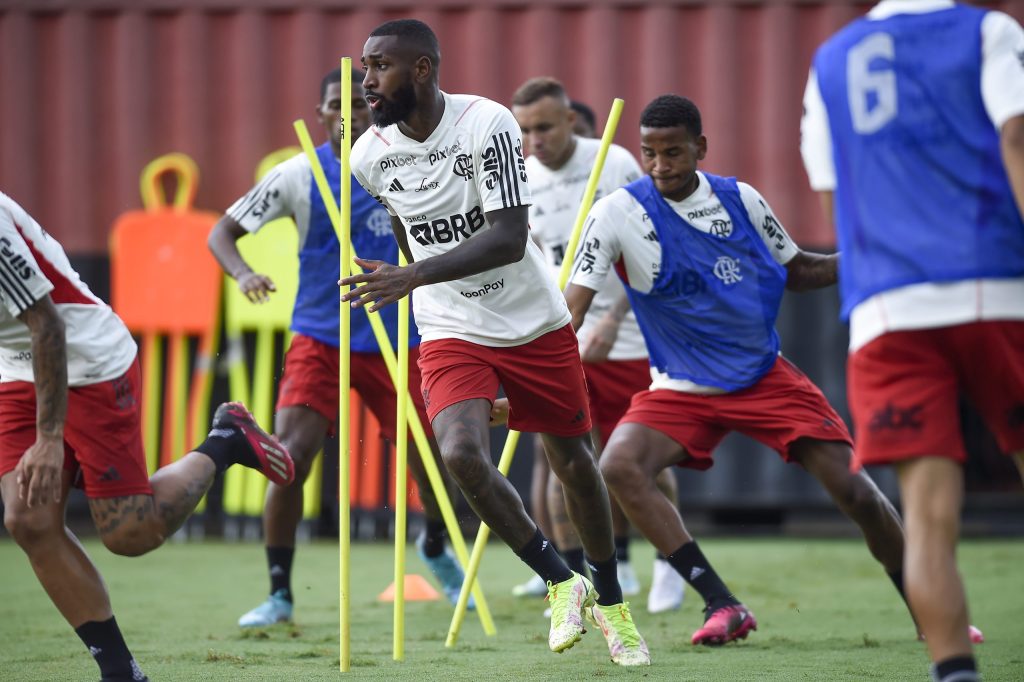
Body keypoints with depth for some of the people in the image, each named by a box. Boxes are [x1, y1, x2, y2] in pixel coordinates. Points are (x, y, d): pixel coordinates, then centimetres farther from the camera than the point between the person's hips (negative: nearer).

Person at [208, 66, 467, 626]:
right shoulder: (298, 175, -7)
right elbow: (223, 232, -3)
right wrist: (243, 274, -23)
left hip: (396, 342, 2)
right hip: (319, 341, -2)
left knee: (434, 459, 3)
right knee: (291, 455, -19)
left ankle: (435, 548, 37)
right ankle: (278, 594, -6)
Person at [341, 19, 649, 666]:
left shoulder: (486, 124, -21)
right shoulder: (371, 155, -7)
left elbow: (509, 237, -28)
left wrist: (416, 276, -38)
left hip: (535, 322, -2)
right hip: (451, 333, 2)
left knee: (576, 464, 11)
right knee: (462, 455, -23)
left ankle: (610, 600, 35)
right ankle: (561, 583, -4)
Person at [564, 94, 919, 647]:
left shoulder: (740, 199, -2)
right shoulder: (617, 213, -10)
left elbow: (797, 272, 12)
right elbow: (571, 307, -14)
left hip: (765, 375, 1)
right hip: (681, 390, -1)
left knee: (854, 490, -9)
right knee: (618, 466, -28)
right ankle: (723, 606, -23)